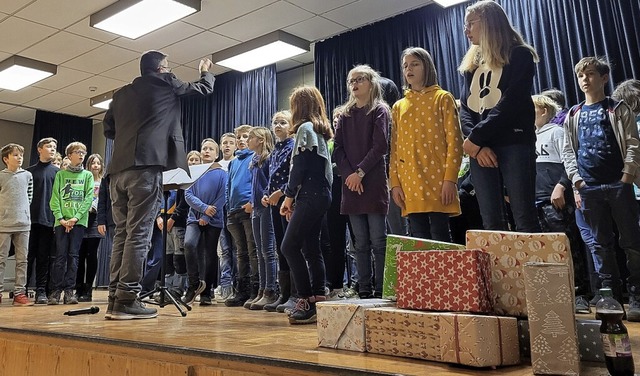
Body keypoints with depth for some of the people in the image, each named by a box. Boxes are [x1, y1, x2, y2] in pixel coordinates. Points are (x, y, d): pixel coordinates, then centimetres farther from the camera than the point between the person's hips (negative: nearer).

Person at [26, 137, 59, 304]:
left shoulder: (57, 172, 11)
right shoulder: (29, 171, 11)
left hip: (49, 220, 0)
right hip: (31, 219, 0)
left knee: (44, 257, 3)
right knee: (28, 255, 2)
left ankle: (41, 291, 7)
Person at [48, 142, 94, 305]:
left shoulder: (88, 175, 10)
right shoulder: (60, 175, 11)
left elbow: (89, 198, -1)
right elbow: (55, 199, 4)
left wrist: (76, 218, -11)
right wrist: (61, 218, -10)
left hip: (79, 220, 0)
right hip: (61, 221, 0)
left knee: (73, 255, 0)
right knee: (60, 255, -2)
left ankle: (69, 290, 3)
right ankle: (55, 290, 3)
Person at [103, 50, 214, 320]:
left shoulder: (121, 93, 23)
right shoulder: (165, 84, 9)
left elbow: (108, 130, 25)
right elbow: (204, 89, 21)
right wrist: (205, 72, 40)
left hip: (119, 169, 7)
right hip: (146, 167, -6)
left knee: (122, 233, 8)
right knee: (138, 233, -8)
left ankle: (115, 299, 8)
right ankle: (126, 300, -9)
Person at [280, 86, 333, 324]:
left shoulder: (305, 128, -6)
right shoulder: (320, 130, 21)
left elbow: (299, 167, -13)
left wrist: (289, 196, -5)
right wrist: (294, 197, 14)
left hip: (310, 195, -10)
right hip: (321, 194, 10)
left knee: (290, 246, -10)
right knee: (311, 248, 9)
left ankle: (307, 301, -10)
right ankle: (318, 299, 10)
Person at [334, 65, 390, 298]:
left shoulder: (379, 111, 4)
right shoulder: (345, 114, 17)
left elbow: (380, 146, -8)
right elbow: (338, 148, 9)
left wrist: (360, 172, -13)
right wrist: (348, 175, -6)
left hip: (373, 183, -4)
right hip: (350, 184, 5)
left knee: (378, 241, -5)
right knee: (360, 242, 6)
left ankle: (380, 291, -1)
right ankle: (364, 291, 10)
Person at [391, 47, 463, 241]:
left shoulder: (442, 98, 5)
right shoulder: (398, 107, 17)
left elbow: (454, 141, -3)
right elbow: (395, 148, 14)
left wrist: (450, 179, -13)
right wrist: (395, 182, 5)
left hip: (437, 182, -4)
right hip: (410, 185, 4)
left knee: (440, 239, -5)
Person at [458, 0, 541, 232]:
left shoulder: (519, 55, 5)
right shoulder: (472, 64, 23)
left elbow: (511, 103, -9)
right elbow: (464, 109, 11)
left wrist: (474, 137, -11)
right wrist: (476, 145, -6)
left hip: (514, 144, -5)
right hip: (480, 149, 6)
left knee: (524, 220, -7)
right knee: (491, 223, 2)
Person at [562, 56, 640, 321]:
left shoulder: (618, 109, 7)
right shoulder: (573, 115, 14)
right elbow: (568, 150, 11)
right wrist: (576, 178, -1)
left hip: (619, 184, -2)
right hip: (589, 188, 3)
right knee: (601, 243, 5)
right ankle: (611, 295, 12)